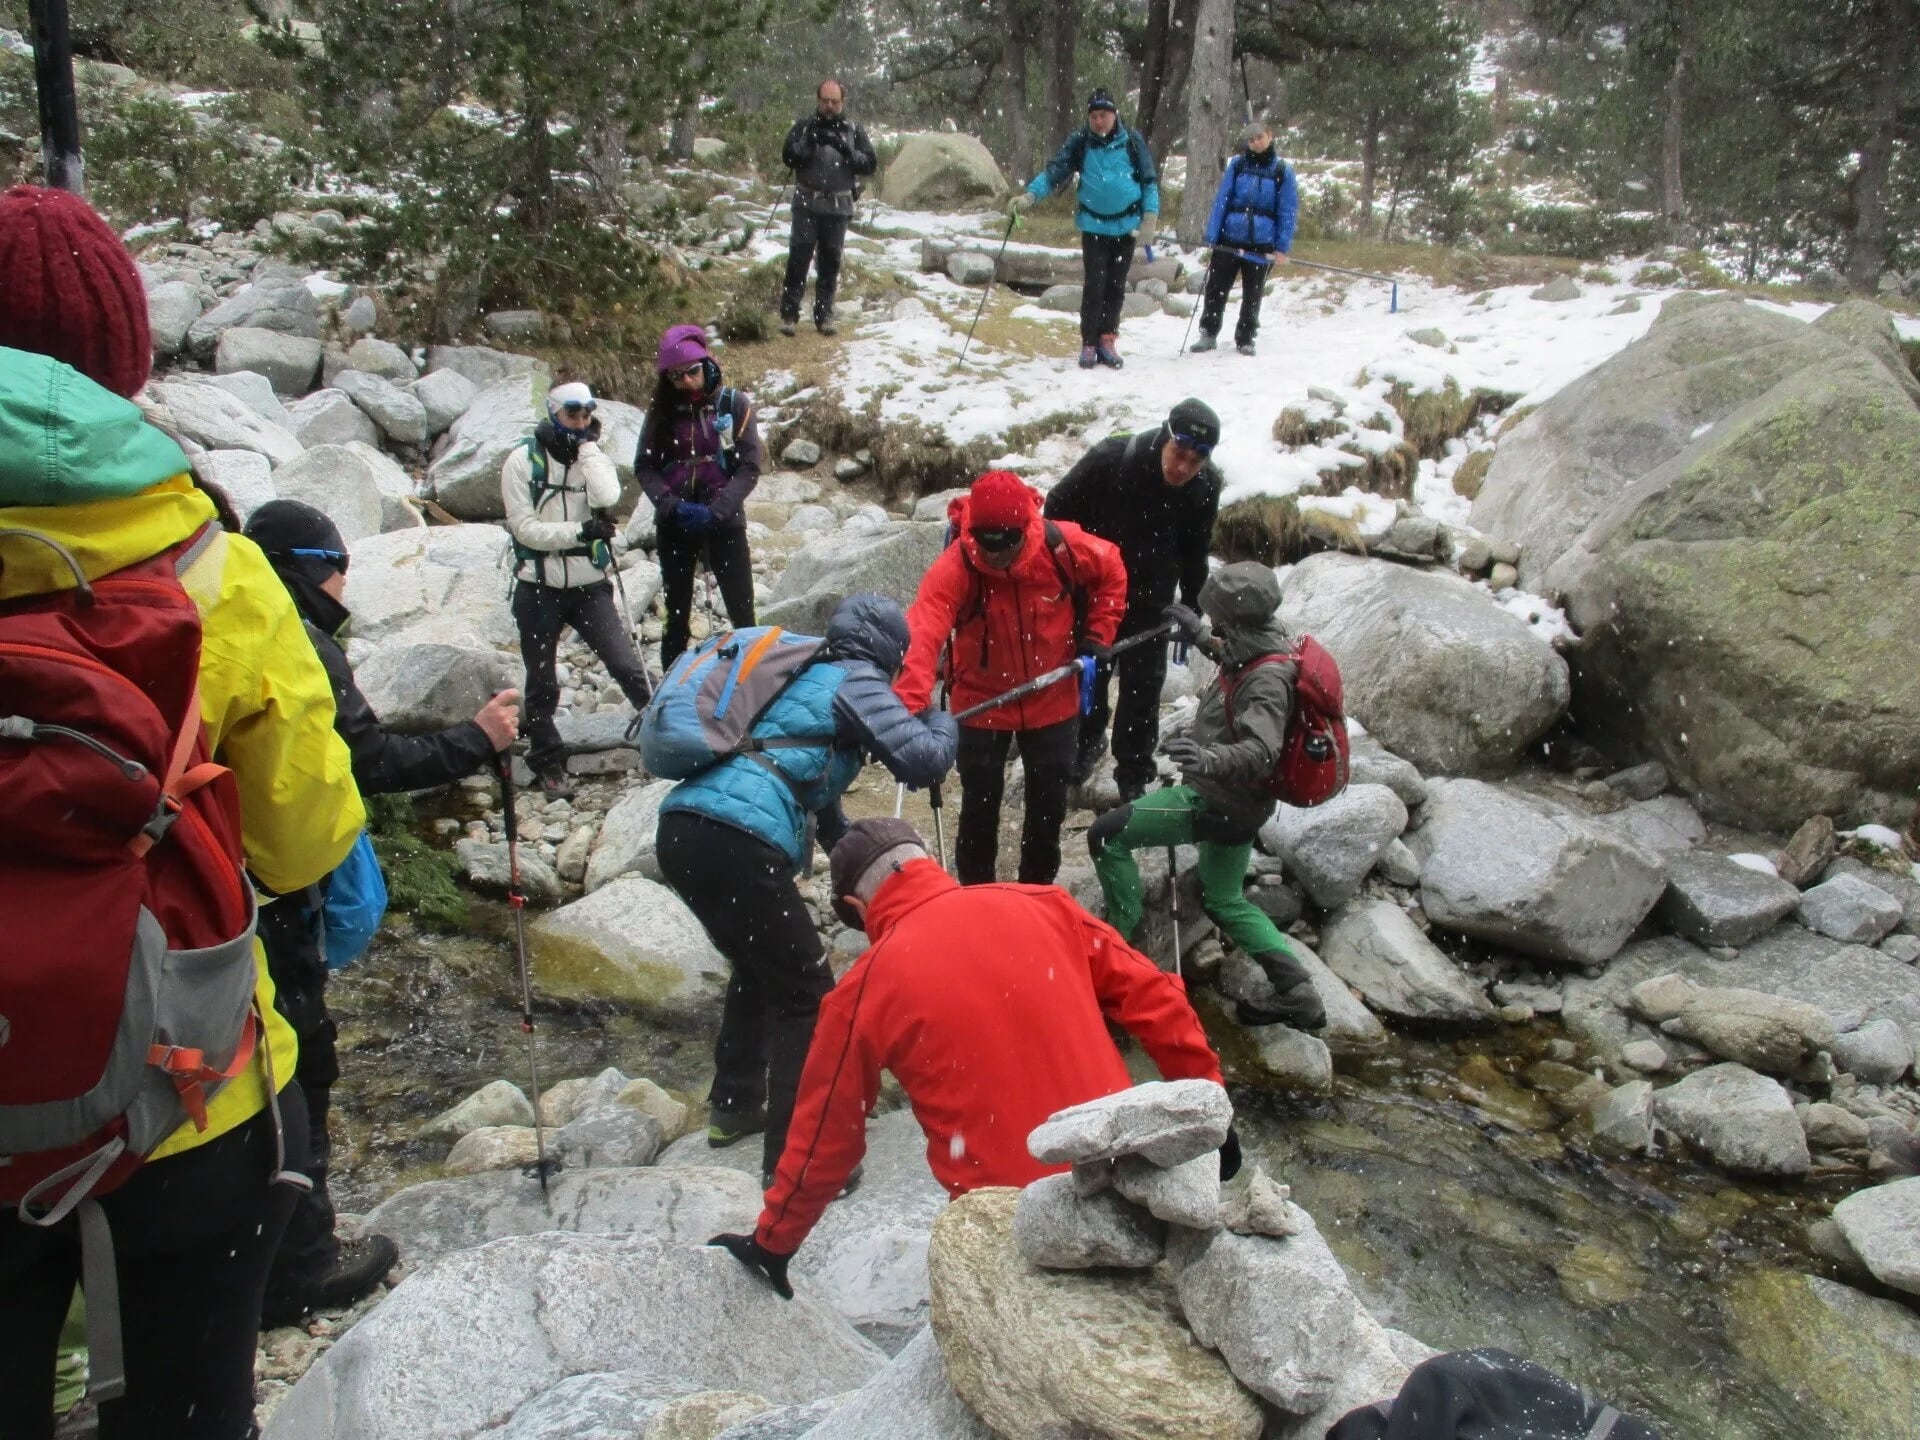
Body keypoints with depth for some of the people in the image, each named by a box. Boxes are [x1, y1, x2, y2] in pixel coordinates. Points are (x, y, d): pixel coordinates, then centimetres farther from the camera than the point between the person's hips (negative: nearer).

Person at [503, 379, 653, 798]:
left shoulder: (595, 458, 3)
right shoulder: (522, 460, -7)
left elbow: (606, 498, -19)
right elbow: (524, 527, -14)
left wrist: (588, 446, -12)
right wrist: (580, 531, -21)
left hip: (589, 586, 2)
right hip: (539, 589, -1)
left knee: (627, 666, -6)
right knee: (543, 684, 10)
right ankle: (548, 762, 26)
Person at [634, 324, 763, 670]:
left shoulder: (735, 403, -3)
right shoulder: (662, 409, 4)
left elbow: (750, 466, -7)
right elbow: (644, 465, 3)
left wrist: (717, 511, -18)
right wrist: (671, 505, -15)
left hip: (724, 521, -2)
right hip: (673, 524, 3)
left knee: (742, 615, -4)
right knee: (677, 616, 10)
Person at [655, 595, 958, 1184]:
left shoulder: (805, 674, 29)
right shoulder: (857, 679, 5)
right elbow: (921, 761, -3)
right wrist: (943, 722, 18)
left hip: (681, 827, 9)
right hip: (735, 842, -9)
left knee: (759, 969, 29)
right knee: (807, 995, 4)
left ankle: (733, 1107, 40)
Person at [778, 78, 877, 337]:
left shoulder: (853, 131, 6)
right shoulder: (804, 126, 4)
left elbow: (871, 164, 0)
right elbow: (787, 158, -3)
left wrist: (847, 150, -15)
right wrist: (809, 143, -19)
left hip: (838, 207, 1)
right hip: (807, 204, -1)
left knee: (831, 262, 5)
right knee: (798, 258, -6)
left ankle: (824, 315, 12)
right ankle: (789, 313, -2)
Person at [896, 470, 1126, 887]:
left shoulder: (1063, 546, -21)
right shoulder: (955, 566, -28)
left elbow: (1112, 571, 1)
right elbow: (922, 633, -40)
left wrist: (1096, 639, -4)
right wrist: (911, 705, -54)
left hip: (1053, 700, 2)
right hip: (981, 704, -2)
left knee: (1050, 805, 15)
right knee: (979, 806, 8)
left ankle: (1038, 891, 39)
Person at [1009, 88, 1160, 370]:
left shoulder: (1132, 142, -4)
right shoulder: (1080, 142, -5)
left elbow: (1149, 180, 0)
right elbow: (1055, 171, -12)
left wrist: (1150, 218, -7)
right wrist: (1030, 194, -27)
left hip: (1126, 226, 1)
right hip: (1094, 225, -1)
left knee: (1116, 286, 8)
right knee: (1094, 286, -6)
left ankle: (1108, 340, 19)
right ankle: (1089, 343, 4)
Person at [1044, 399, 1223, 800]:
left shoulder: (1206, 485, -17)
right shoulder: (1111, 458, -28)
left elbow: (1195, 551, 2)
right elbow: (1058, 507, -12)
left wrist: (1190, 608, 6)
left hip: (1150, 597, 1)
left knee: (1143, 685, 5)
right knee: (1086, 674, 15)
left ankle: (1134, 775, 20)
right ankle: (1086, 743, 41)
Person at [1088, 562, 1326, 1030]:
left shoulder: (1267, 680, -27)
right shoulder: (1266, 646, 1)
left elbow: (1261, 754, -39)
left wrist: (1209, 759, -55)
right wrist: (1199, 637, 27)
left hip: (1218, 803, -10)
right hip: (1237, 801, 10)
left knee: (1107, 835, -9)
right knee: (1224, 900, 24)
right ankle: (1298, 994, 22)